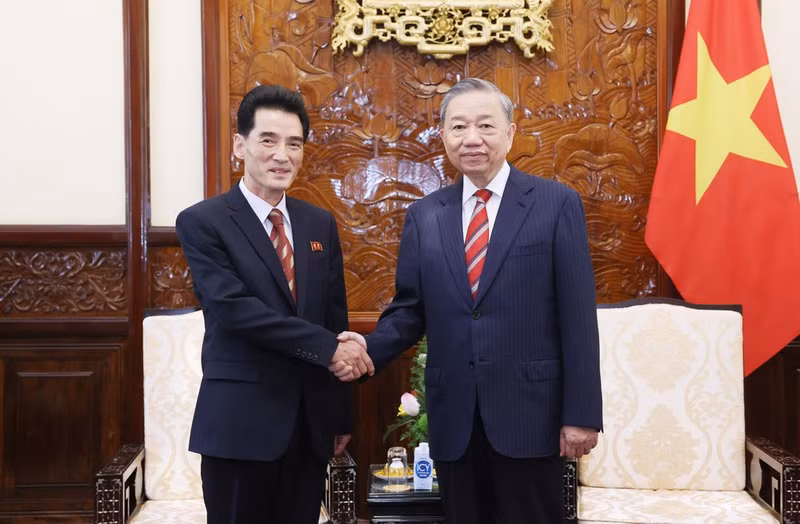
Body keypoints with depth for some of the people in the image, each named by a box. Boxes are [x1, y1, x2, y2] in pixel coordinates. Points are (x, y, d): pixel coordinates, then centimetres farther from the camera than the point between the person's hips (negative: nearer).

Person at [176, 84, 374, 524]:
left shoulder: (321, 224, 10)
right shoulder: (202, 222, -6)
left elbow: (335, 319, 12)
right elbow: (235, 308, -17)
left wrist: (341, 415, 11)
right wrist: (328, 346, -17)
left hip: (311, 420, 5)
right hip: (240, 421, -4)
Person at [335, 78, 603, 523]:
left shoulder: (557, 203, -3)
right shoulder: (424, 215, 8)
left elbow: (578, 316, -6)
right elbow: (410, 309, 9)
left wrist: (581, 413, -9)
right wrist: (370, 348, -11)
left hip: (529, 414, -3)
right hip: (454, 420, 3)